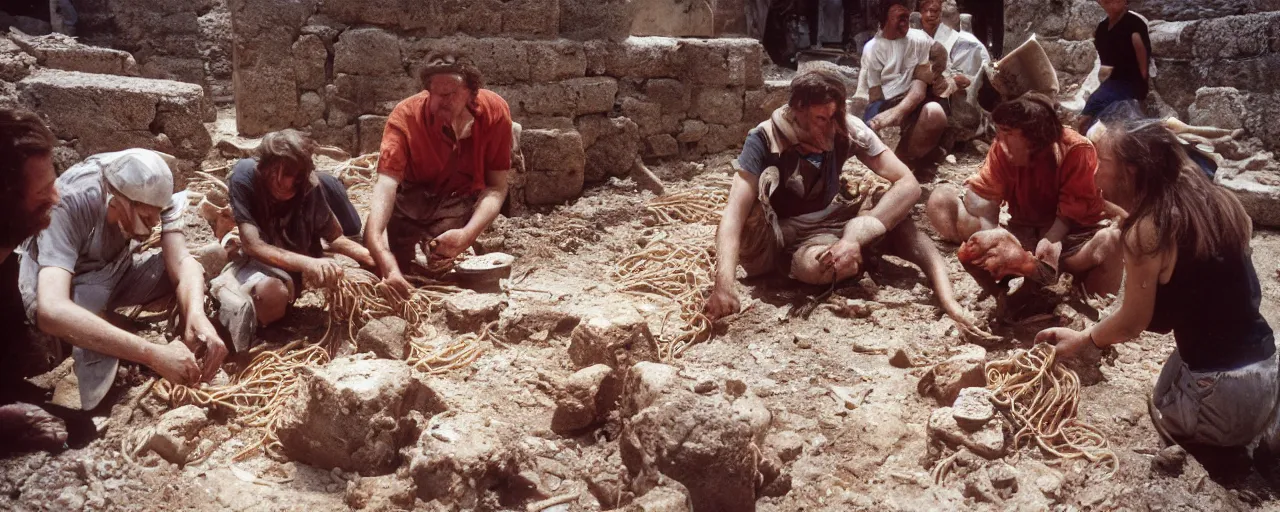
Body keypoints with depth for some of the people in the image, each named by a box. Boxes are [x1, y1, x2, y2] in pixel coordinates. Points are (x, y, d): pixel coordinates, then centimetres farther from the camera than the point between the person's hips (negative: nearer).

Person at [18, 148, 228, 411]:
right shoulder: (68, 204, -37)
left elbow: (181, 261, -27)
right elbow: (51, 311, -50)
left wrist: (196, 314, -51)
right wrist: (153, 354, -57)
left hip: (114, 272, 5)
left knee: (199, 269, -19)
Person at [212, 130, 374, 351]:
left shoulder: (309, 183, -19)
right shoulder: (245, 176, -24)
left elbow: (335, 238, -8)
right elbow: (252, 245, -32)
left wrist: (373, 257, -27)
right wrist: (306, 263, -48)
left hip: (298, 268, 7)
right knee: (272, 293, -39)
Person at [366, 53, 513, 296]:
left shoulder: (495, 111, -24)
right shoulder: (406, 115, -28)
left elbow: (496, 187, -18)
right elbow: (386, 183, -39)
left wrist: (467, 235, -36)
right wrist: (381, 253, -55)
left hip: (459, 202, 0)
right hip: (408, 200, 0)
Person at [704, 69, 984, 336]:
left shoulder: (848, 130, -16)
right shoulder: (764, 140, -23)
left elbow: (908, 184, -22)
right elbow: (735, 212, -32)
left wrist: (854, 238, -36)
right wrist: (724, 283, -48)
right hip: (779, 235, -3)